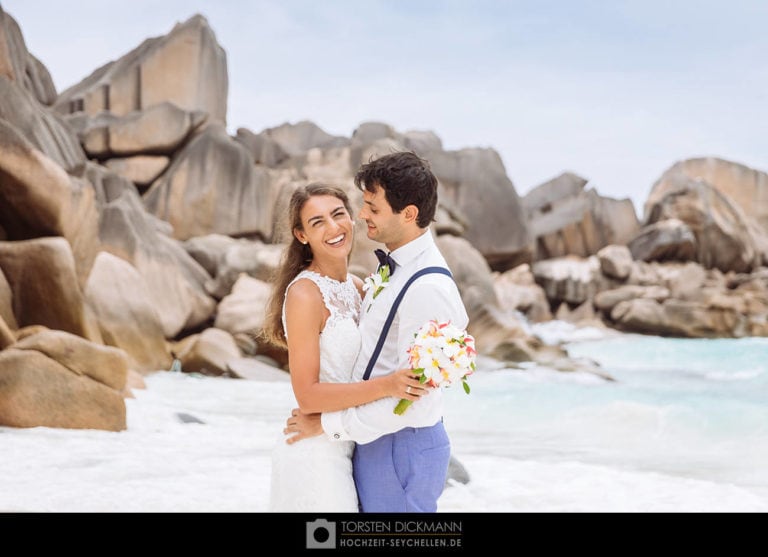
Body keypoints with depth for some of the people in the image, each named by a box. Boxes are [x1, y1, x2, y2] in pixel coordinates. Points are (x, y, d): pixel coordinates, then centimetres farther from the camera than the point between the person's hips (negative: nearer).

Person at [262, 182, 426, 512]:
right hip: (316, 452, -8)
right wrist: (386, 386, -30)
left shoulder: (356, 287, 7)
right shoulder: (304, 293, -17)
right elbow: (307, 395, -21)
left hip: (345, 447, 8)